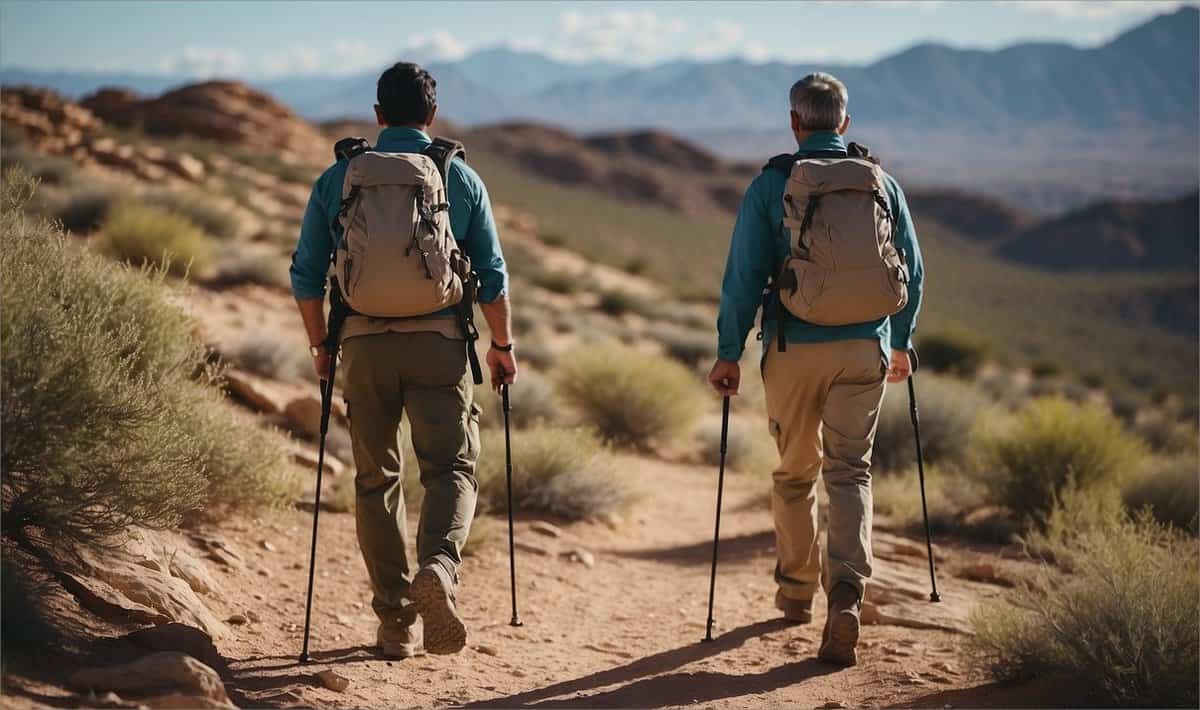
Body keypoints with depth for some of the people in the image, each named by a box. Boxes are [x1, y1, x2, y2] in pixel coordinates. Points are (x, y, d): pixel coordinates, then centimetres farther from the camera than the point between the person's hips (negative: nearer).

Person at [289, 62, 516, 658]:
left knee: (376, 480, 10)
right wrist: (503, 347, 16)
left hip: (365, 342, 1)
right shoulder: (461, 177, 6)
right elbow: (491, 274, 5)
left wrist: (320, 346, 20)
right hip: (439, 340, -1)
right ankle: (439, 565, -28)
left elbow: (306, 274, 8)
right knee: (450, 467, 3)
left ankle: (397, 622, 11)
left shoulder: (337, 178, 7)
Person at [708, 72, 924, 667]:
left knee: (794, 473, 15)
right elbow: (911, 270, 11)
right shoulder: (881, 182, 6)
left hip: (794, 349, -1)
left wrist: (728, 352, 1)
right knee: (851, 471, 5)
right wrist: (901, 343, 24)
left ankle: (796, 591, 29)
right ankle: (846, 591, -15)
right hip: (866, 349, 1)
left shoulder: (772, 184, -3)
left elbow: (744, 275, -6)